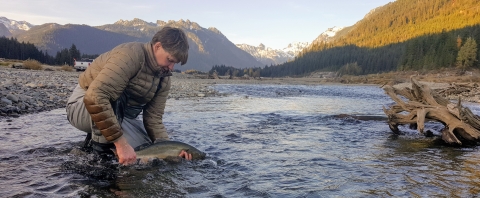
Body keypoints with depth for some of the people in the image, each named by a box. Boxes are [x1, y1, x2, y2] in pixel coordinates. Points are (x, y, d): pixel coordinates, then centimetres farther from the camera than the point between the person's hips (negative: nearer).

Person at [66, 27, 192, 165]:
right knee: (115, 96, -37)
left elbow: (153, 119, -7)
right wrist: (121, 143, -41)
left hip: (118, 115, 7)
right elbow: (95, 97, -40)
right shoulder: (130, 55, -30)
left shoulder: (164, 79, -5)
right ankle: (100, 149, -16)